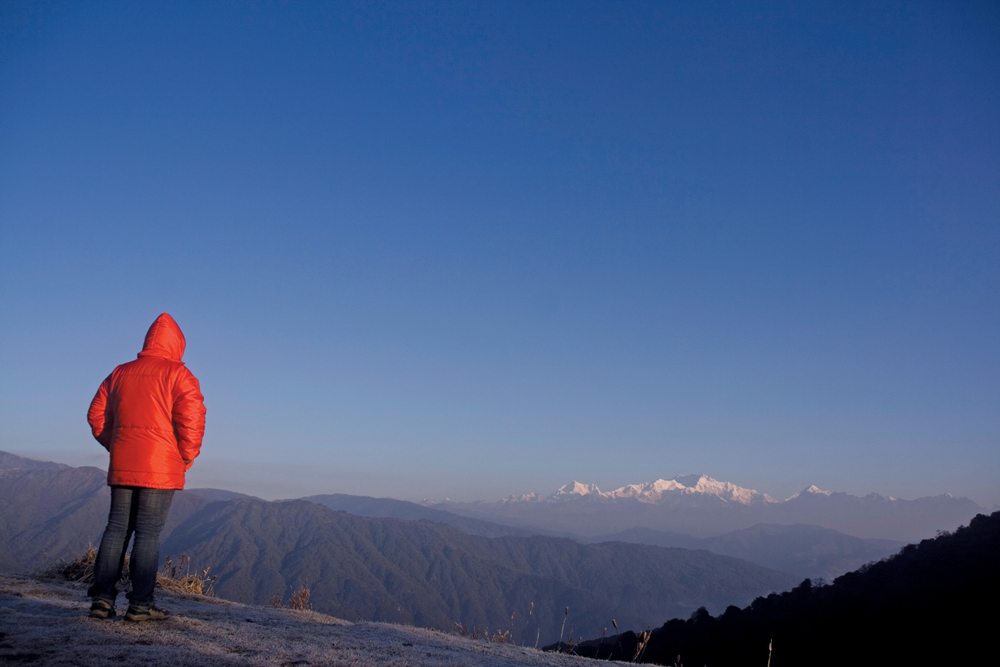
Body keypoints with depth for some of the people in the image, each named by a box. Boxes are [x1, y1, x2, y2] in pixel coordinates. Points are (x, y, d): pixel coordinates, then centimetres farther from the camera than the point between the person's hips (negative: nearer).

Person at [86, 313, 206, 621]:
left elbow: (96, 414, 15)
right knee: (149, 532, -2)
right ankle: (140, 604, 1)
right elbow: (192, 416, -15)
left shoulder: (120, 373, 14)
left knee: (116, 528, 11)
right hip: (160, 467, -5)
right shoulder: (178, 374, -5)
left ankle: (102, 598, 9)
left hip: (122, 466, 5)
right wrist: (187, 456, -3)